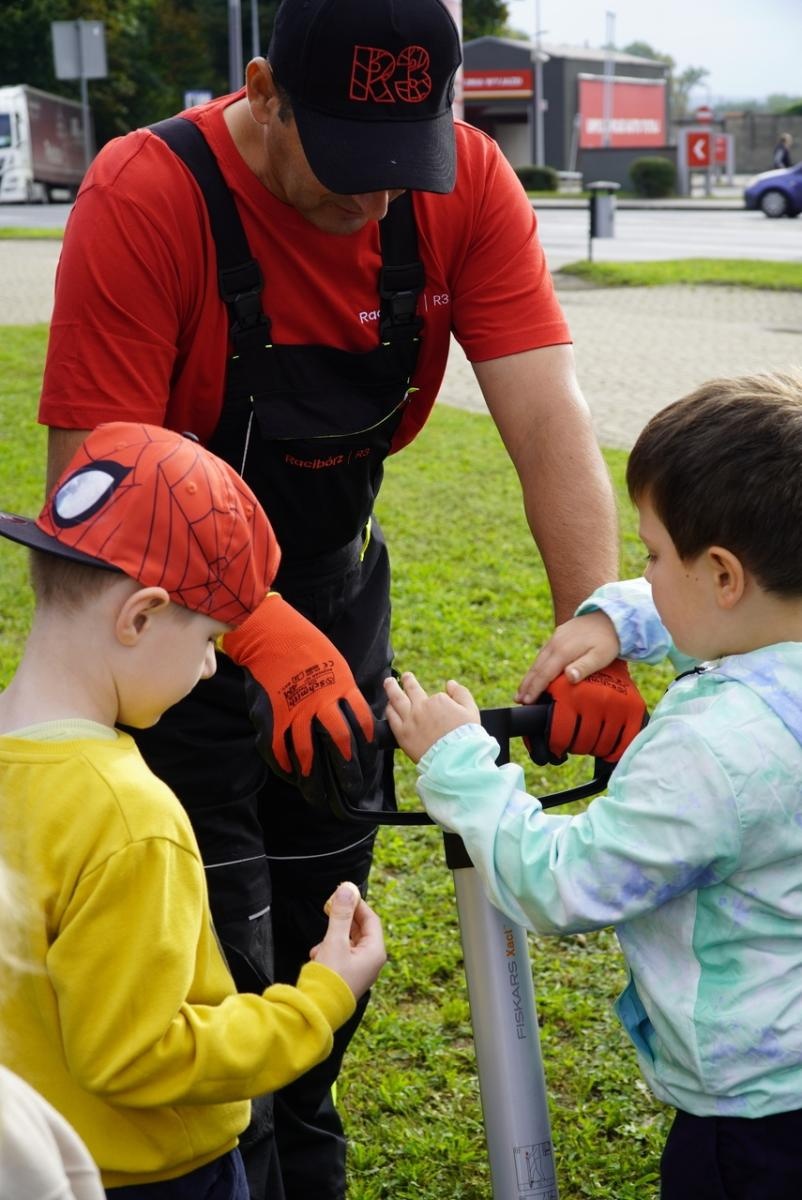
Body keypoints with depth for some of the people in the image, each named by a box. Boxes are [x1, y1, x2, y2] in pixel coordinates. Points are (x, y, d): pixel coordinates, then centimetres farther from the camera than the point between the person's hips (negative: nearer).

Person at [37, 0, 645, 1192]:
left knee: (325, 936, 16)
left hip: (336, 589, 4)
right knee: (224, 970, -2)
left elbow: (548, 415, -24)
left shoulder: (467, 182, -16)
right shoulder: (146, 198, -27)